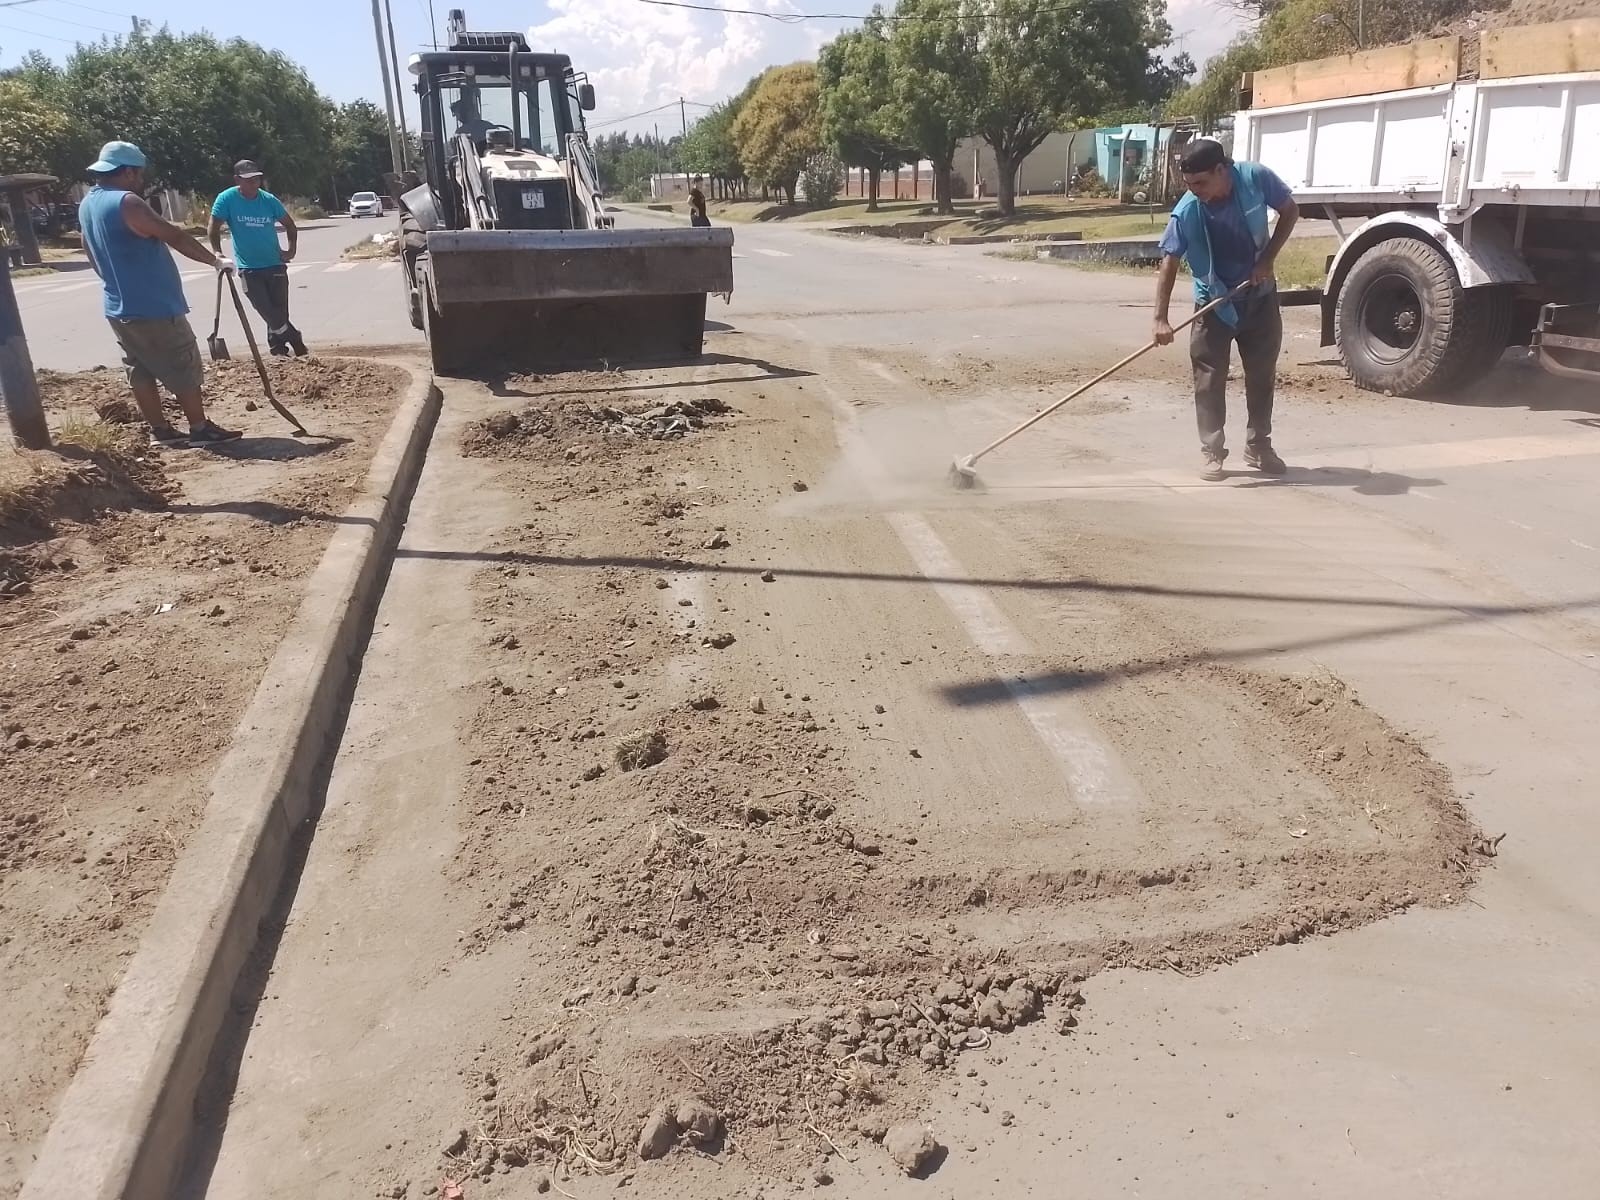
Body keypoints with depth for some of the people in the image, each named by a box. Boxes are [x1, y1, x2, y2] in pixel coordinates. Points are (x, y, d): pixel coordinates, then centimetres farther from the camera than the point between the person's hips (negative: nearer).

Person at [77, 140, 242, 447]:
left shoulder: (88, 204, 11)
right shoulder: (126, 203, -18)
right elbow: (174, 236, -18)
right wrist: (215, 260, -9)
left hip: (119, 308, 9)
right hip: (153, 307, -9)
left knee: (141, 371, 12)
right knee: (184, 369, 0)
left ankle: (161, 431, 16)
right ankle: (200, 429, 4)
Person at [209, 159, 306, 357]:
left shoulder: (269, 200, -3)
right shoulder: (227, 199, -9)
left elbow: (289, 224, 11)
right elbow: (214, 228, -4)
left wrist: (291, 250, 0)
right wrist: (218, 254, -15)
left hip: (275, 265, 2)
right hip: (248, 268, -2)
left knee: (279, 312, 3)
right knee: (268, 313, -6)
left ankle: (278, 349, 16)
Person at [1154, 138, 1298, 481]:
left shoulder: (1256, 178, -18)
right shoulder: (1186, 212, -22)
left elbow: (1289, 212, -3)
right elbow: (1169, 263, -21)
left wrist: (1267, 259, -14)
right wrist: (1161, 318, -29)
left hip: (1260, 296, 2)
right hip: (1213, 302, -2)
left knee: (1262, 375, 9)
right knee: (1210, 379, -4)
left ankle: (1259, 447, 22)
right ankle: (1212, 453, 5)